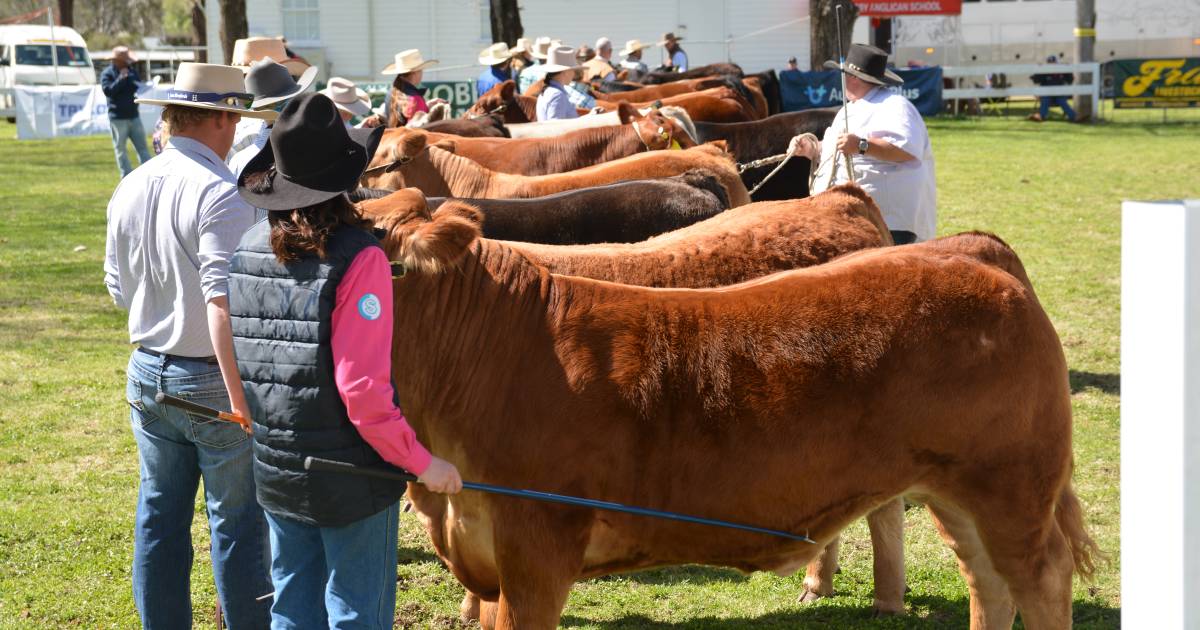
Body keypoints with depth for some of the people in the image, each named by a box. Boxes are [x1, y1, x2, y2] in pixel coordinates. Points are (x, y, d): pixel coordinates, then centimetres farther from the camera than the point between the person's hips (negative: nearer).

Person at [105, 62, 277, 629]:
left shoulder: (128, 189, 4)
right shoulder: (220, 194, -19)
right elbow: (223, 305, -27)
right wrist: (240, 398, -26)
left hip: (147, 372, 7)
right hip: (212, 378, -7)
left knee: (159, 518, 14)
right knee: (236, 521, 5)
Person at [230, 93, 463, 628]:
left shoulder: (248, 250, 0)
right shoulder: (358, 257, -19)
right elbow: (363, 388, -22)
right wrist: (421, 462, -12)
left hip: (275, 468, 6)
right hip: (351, 471, -6)